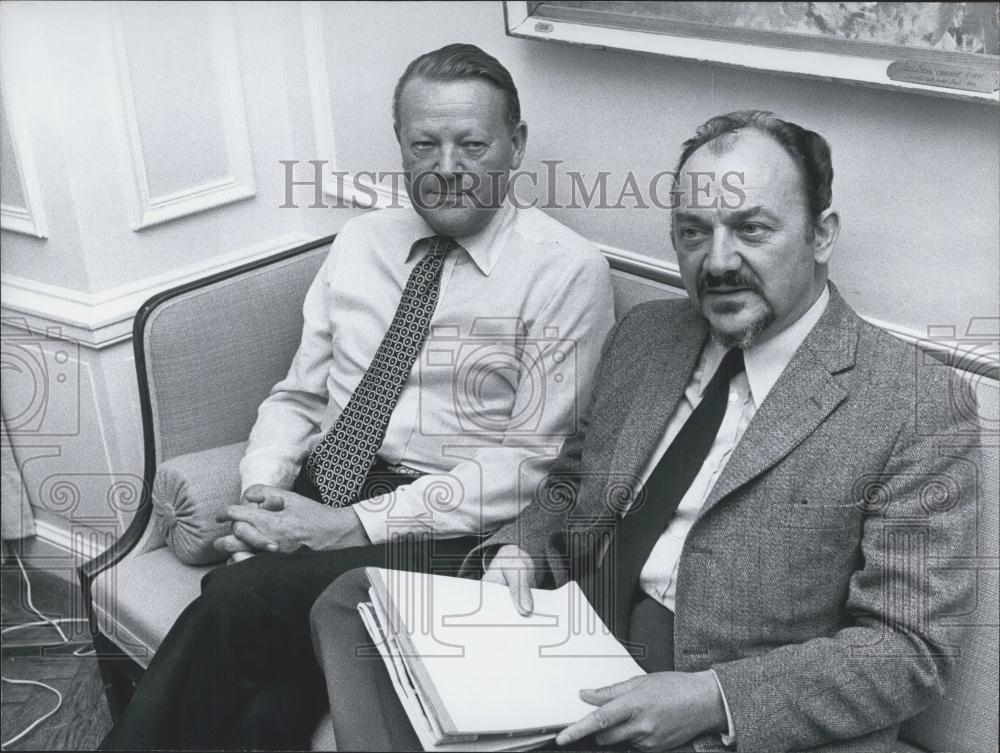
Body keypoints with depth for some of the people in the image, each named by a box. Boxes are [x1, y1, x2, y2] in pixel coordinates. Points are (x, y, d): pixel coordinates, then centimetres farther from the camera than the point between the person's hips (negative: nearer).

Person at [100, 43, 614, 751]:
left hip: (444, 533, -4)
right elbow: (297, 396, 15)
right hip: (314, 498, 4)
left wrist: (357, 524, -17)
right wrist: (262, 494, -7)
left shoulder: (567, 269, -5)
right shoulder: (361, 241, 13)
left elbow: (533, 459, -10)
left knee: (235, 602, -26)